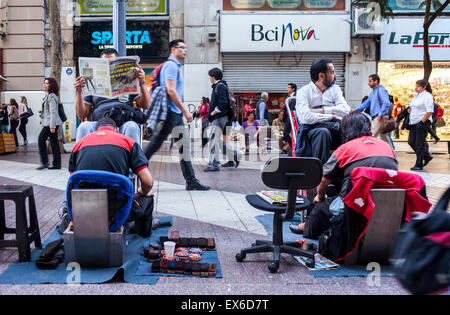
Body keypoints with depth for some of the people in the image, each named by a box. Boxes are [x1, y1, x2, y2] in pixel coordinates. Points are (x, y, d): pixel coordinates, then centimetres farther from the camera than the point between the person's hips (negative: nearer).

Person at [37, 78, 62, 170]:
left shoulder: (51, 96, -12)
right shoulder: (48, 95, 19)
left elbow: (53, 112, -19)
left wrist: (52, 126, -22)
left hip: (51, 122, -10)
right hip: (49, 122, 10)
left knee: (41, 140, -6)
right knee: (54, 142, 7)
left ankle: (44, 162, -3)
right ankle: (57, 164, 8)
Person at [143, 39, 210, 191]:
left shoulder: (175, 66, 21)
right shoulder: (171, 65, -10)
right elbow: (171, 90, -20)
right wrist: (185, 110, -19)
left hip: (175, 113, 10)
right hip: (170, 112, -10)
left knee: (184, 144, 7)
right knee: (155, 144, -6)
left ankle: (191, 181, 10)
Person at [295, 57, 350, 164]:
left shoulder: (335, 89, 17)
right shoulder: (304, 92, 1)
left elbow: (345, 110, -1)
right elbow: (306, 117, -17)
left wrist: (321, 110, -10)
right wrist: (331, 116, -8)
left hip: (334, 129, 4)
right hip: (311, 129, -4)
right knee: (323, 132, -37)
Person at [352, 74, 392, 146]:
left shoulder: (381, 90, -9)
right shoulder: (373, 92, 20)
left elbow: (386, 103, -20)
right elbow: (366, 103, 25)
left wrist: (380, 115, -22)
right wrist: (355, 110, 18)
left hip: (380, 118, -10)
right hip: (376, 118, 10)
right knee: (384, 138, 12)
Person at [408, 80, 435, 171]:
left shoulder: (427, 96, -10)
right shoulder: (416, 95, 15)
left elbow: (430, 111, -17)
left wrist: (422, 121, -17)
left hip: (423, 122, -9)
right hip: (414, 122, 9)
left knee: (419, 144, -4)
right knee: (411, 141, 8)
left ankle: (419, 165, 5)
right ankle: (427, 156, 24)